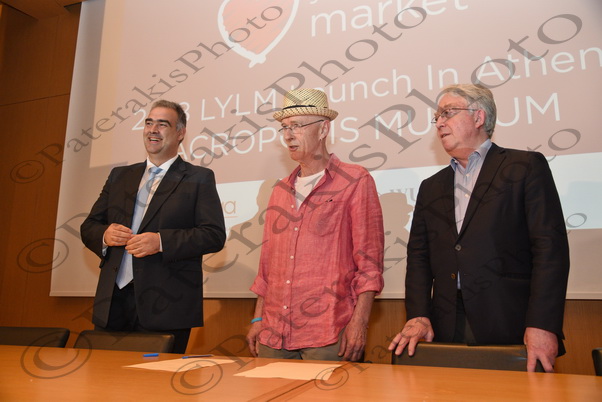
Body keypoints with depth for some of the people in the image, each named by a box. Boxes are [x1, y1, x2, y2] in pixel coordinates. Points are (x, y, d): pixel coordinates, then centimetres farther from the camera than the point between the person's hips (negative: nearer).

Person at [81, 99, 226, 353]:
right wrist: (105, 235, -7)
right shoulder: (119, 176, 17)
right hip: (113, 303, 5)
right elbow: (88, 227, 16)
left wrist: (161, 241, -19)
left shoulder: (199, 178, 2)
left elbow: (214, 235, -8)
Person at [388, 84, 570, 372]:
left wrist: (542, 325, -16)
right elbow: (419, 257, 10)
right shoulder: (431, 188, 17)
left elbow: (550, 247, -7)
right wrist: (418, 316, -4)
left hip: (511, 331, -3)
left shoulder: (526, 167, 3)